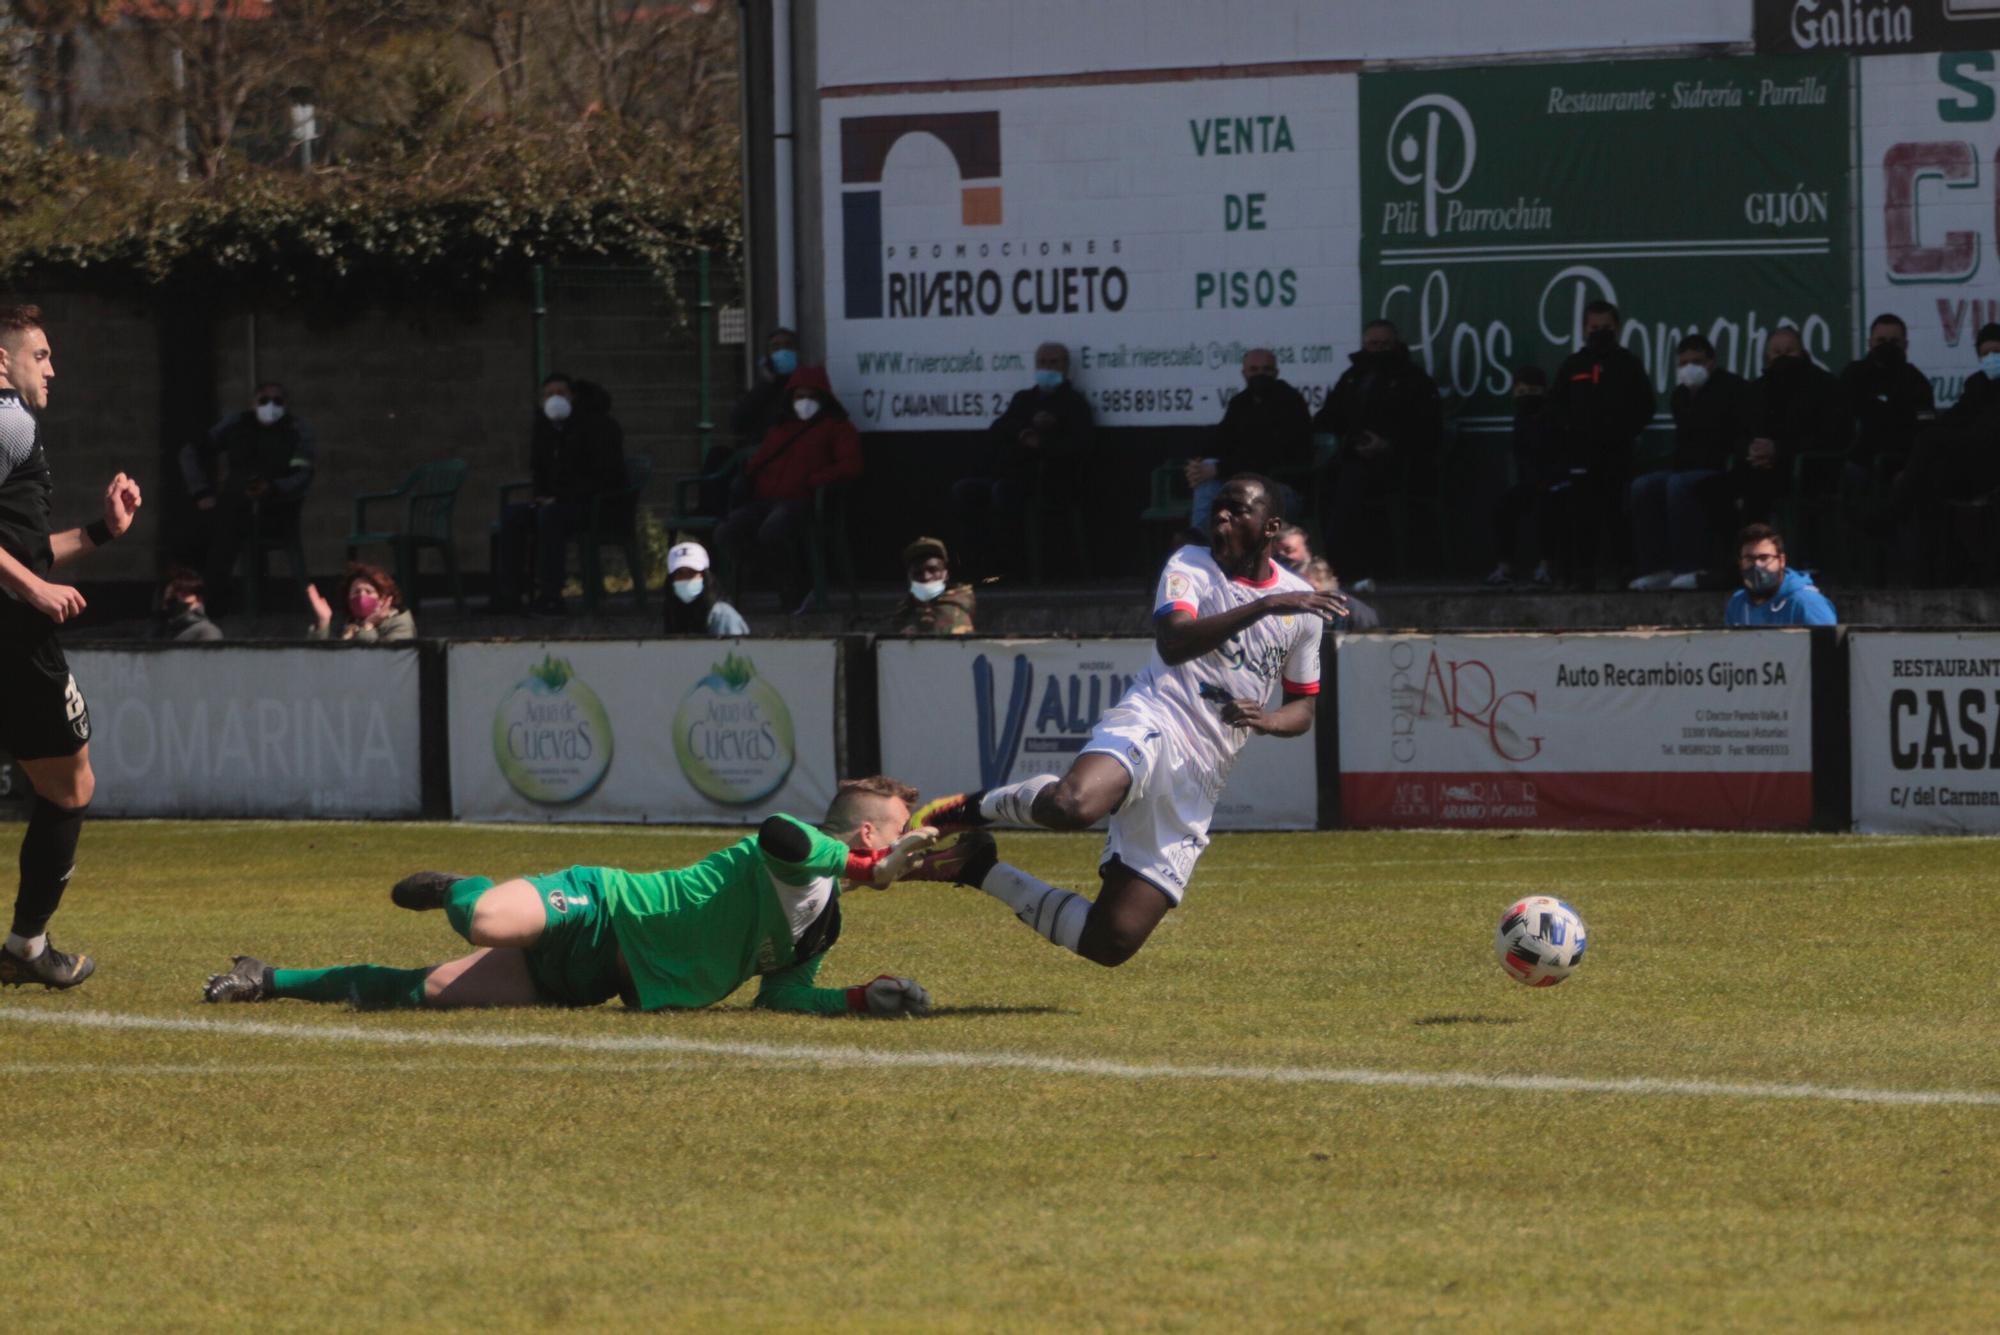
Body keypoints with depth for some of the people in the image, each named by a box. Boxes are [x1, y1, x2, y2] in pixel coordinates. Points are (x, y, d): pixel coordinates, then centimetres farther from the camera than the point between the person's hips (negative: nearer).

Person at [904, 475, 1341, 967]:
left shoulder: (1301, 606, 17)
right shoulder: (1191, 567, 3)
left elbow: (1303, 709, 24)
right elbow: (1172, 644, -18)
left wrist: (1269, 720, 0)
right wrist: (1264, 606, -25)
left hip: (1199, 783, 5)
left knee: (1111, 942, -5)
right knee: (1073, 804, -43)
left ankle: (983, 871, 16)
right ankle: (979, 807, -10)